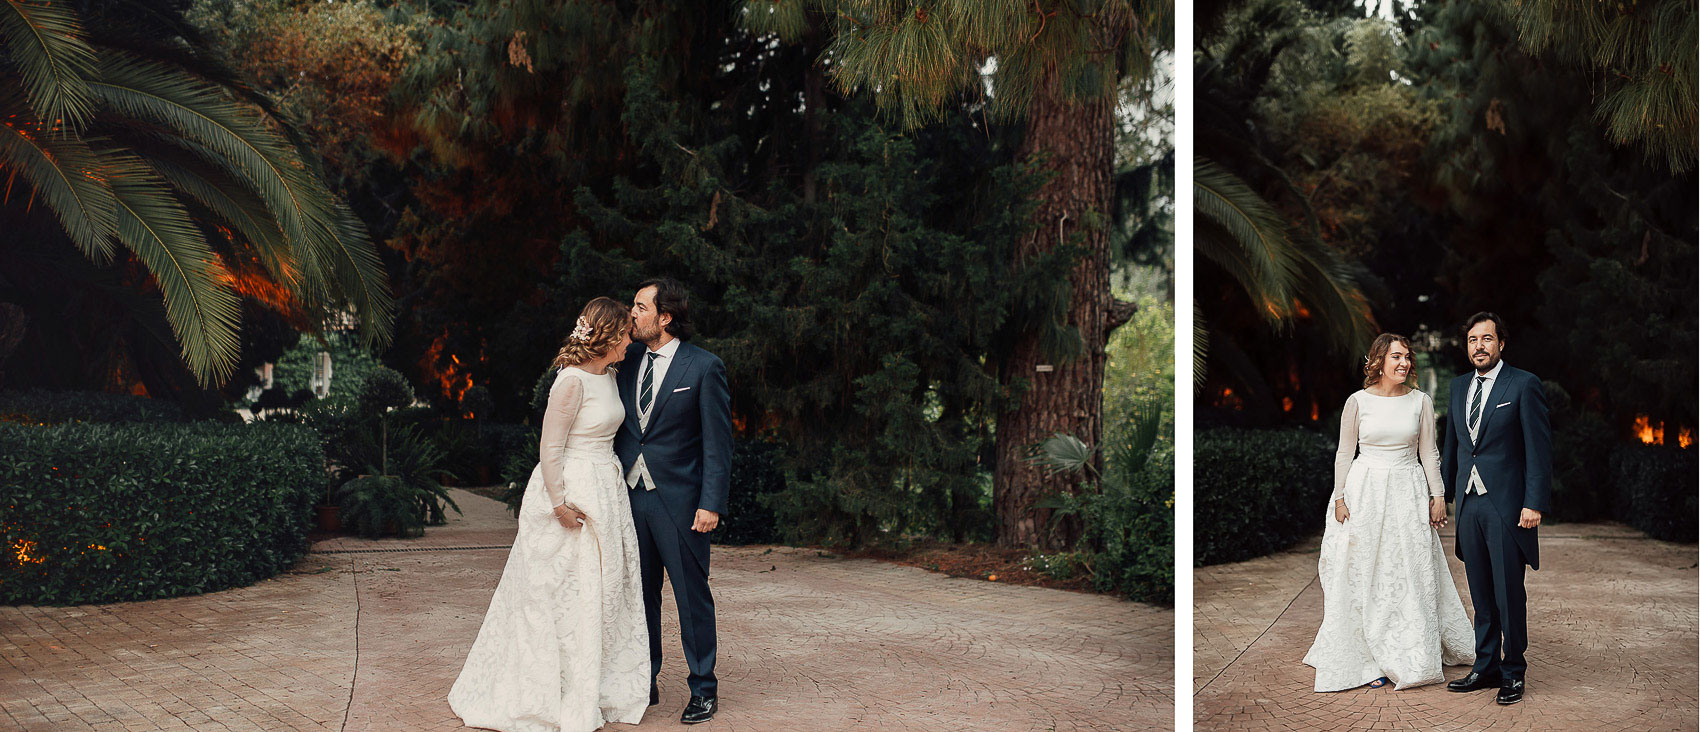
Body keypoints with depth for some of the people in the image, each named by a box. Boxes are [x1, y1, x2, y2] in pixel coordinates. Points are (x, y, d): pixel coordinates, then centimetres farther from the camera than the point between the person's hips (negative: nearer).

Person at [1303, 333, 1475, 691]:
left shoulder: (1421, 402, 3)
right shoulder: (1358, 402, -2)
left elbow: (1429, 453, 6)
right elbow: (1345, 453, 2)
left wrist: (1438, 495, 0)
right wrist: (1340, 498, -3)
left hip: (1408, 493, 2)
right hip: (1365, 491, -1)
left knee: (1411, 575, 4)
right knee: (1366, 574, 0)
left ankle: (1410, 657, 16)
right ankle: (1372, 658, 8)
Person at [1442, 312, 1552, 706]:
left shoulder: (1524, 385, -5)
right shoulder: (1459, 386, 13)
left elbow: (1539, 448, -8)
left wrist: (1534, 504, -14)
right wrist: (1443, 493, 16)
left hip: (1506, 505, -5)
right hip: (1469, 501, 6)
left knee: (1509, 593, 0)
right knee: (1481, 594, 11)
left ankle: (1513, 673, 12)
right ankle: (1486, 668, 19)